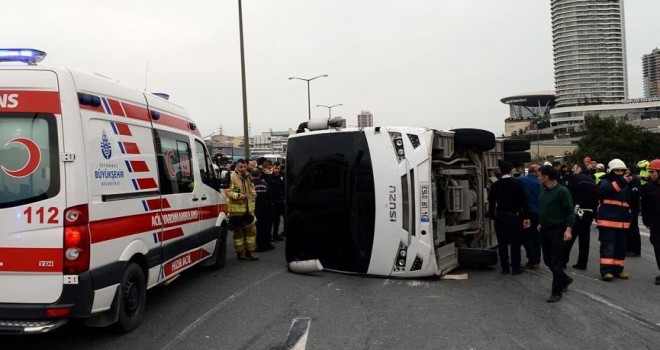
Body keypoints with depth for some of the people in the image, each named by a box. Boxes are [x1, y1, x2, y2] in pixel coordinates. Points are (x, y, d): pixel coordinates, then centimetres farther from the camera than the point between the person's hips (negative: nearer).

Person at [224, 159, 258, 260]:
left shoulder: (248, 177, 13)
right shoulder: (231, 177, -12)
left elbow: (252, 189, 28)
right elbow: (227, 192, -18)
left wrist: (253, 194, 8)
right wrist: (239, 195, -27)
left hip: (248, 209, 7)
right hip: (236, 209, -7)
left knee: (251, 230, 11)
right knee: (238, 232, 3)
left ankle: (250, 251, 22)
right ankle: (240, 253, 14)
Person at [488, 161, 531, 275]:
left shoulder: (495, 185, -2)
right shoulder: (517, 184, -6)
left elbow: (491, 202, 1)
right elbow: (523, 202, -6)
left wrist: (493, 215, 10)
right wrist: (526, 217, -1)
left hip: (500, 217, 2)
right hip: (514, 217, -1)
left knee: (502, 244, 7)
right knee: (515, 243, 5)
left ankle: (505, 268, 11)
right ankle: (515, 268, 7)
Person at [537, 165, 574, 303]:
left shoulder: (562, 191, -15)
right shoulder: (543, 189, 5)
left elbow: (570, 211, -15)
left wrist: (568, 229, -23)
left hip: (557, 230, -7)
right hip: (545, 229, 7)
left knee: (556, 262, -2)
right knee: (547, 260, 15)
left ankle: (556, 292, 7)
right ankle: (565, 279, 36)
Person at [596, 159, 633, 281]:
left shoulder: (625, 185, 19)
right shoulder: (605, 181, -2)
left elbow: (629, 201, 27)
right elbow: (606, 189, -27)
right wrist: (621, 182, -38)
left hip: (622, 221, 7)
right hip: (607, 220, -7)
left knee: (621, 246, 10)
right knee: (608, 246, -10)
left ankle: (617, 269, 19)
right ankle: (606, 270, -11)